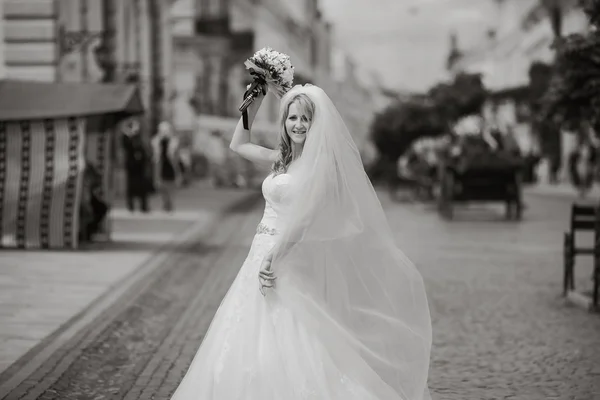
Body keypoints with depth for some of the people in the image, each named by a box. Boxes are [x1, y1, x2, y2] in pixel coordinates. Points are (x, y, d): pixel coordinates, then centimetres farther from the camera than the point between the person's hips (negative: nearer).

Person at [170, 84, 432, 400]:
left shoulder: (320, 161, -8)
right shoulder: (284, 158, 14)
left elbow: (304, 215, -19)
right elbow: (238, 145, 27)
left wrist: (273, 258, -24)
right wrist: (253, 103, 18)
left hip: (290, 264, -8)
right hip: (262, 256, 8)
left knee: (288, 348, -12)